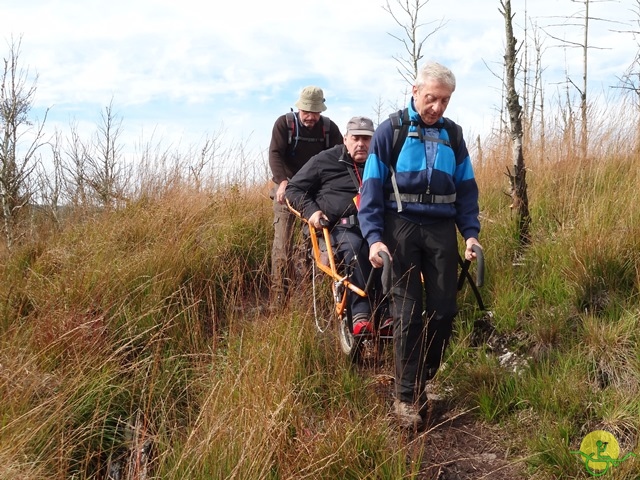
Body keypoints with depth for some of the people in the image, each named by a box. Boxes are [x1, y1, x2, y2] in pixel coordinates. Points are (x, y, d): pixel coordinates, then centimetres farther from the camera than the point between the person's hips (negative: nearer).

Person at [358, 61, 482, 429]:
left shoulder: (452, 135, 11)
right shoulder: (390, 131, 0)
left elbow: (466, 190, 13)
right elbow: (372, 188, -2)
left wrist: (471, 233, 1)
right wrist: (374, 237, -13)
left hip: (442, 230, 4)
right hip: (401, 228, -3)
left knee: (444, 310, 1)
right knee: (407, 313, -3)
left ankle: (423, 379, 22)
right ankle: (407, 396, 6)